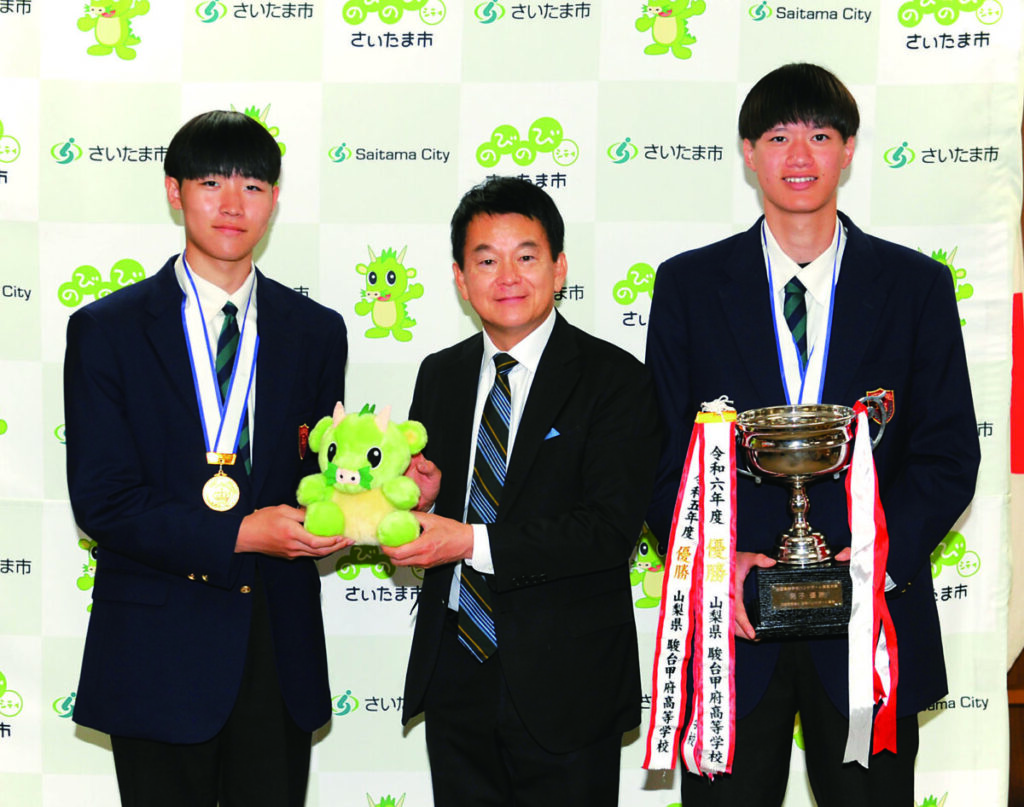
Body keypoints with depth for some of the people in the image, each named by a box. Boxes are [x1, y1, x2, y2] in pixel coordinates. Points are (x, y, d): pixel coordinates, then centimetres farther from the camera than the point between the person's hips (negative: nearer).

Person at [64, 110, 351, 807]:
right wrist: (241, 535, -19)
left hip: (280, 647, 3)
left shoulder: (316, 332, 8)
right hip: (158, 651, -2)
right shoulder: (107, 329, -2)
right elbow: (100, 500, -8)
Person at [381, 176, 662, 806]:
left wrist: (473, 542, -22)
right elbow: (423, 499, 12)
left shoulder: (616, 380, -8)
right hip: (454, 676, 5)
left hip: (562, 689, -4)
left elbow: (612, 528, -17)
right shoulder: (440, 375, 10)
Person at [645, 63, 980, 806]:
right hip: (731, 620, 0)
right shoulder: (689, 284, 6)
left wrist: (884, 555, -13)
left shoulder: (917, 285, 6)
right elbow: (662, 447, 3)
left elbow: (949, 452, 3)